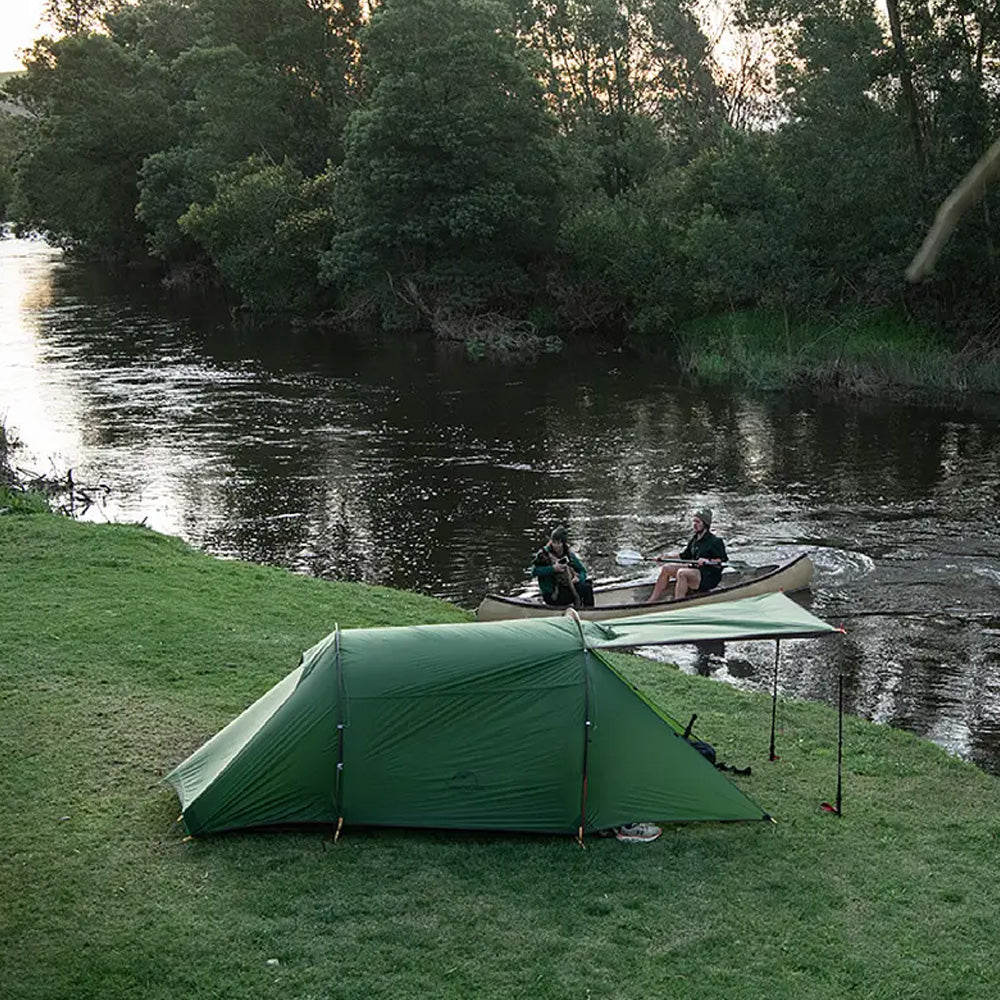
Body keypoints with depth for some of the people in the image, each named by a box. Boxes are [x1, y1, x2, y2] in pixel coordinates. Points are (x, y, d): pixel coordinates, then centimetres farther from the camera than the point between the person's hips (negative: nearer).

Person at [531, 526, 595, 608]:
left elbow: (583, 571, 6)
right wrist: (553, 569, -31)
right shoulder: (545, 552, -12)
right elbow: (534, 571, -24)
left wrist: (578, 578, -16)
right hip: (550, 594, -6)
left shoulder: (569, 554, 1)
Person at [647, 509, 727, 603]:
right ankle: (652, 600, -5)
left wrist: (708, 561, -33)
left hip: (709, 578, -9)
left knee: (681, 573, -33)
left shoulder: (715, 541, -11)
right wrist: (666, 557, 14)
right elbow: (684, 556, 23)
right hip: (695, 570, 9)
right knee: (666, 569, 0)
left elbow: (723, 561, -18)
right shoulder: (694, 539, 14)